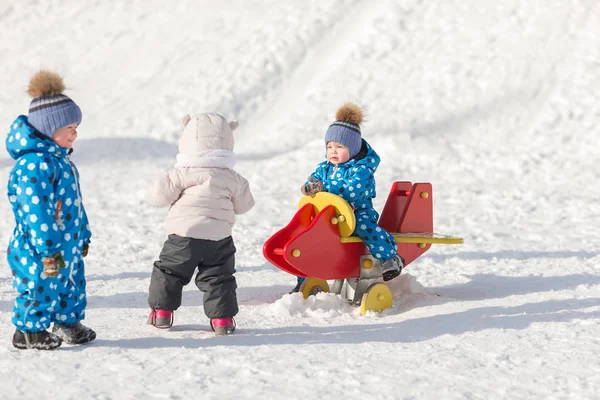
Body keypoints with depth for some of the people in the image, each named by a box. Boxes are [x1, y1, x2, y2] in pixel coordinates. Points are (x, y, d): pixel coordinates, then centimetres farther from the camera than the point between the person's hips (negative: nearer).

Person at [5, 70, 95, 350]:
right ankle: (28, 330, 14)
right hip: (39, 253, -10)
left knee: (72, 285, 20)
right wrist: (49, 249, -25)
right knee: (40, 290, 0)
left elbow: (74, 204, 20)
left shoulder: (60, 159, 10)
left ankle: (69, 322, 35)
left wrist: (83, 237, 24)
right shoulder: (35, 164, -24)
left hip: (67, 246, 10)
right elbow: (36, 212, -27)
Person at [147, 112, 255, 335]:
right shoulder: (232, 179, 2)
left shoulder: (181, 174, -5)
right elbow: (244, 206, 13)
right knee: (218, 277, 9)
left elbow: (158, 197, -5)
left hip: (183, 235, -1)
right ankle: (222, 317, 2)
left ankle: (162, 310, 19)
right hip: (218, 239, 1)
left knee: (168, 270, 16)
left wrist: (172, 197, 18)